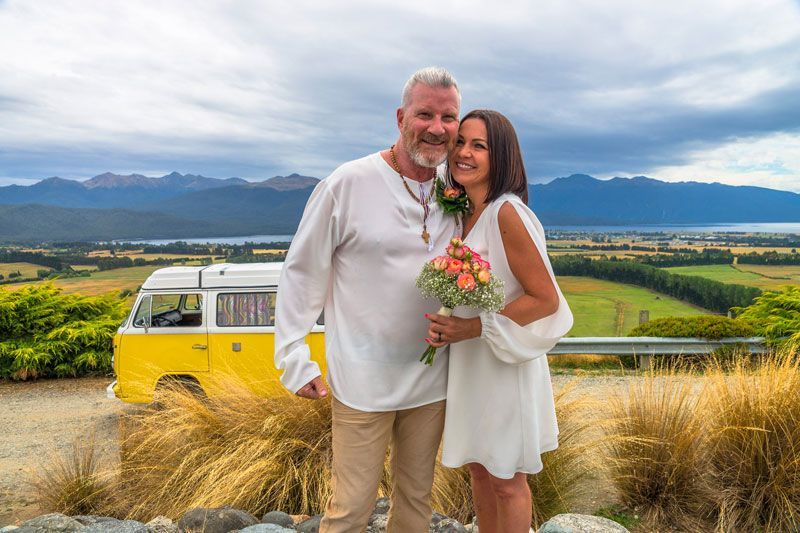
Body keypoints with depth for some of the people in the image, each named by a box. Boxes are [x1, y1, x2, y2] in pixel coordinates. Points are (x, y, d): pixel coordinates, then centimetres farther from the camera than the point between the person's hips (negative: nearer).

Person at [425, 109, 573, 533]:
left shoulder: (507, 214, -21)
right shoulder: (464, 212, 4)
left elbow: (547, 300, -20)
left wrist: (474, 328, -23)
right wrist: (443, 325, -1)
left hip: (505, 365, -7)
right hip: (467, 365, 7)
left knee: (506, 481, 12)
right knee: (478, 468, 21)